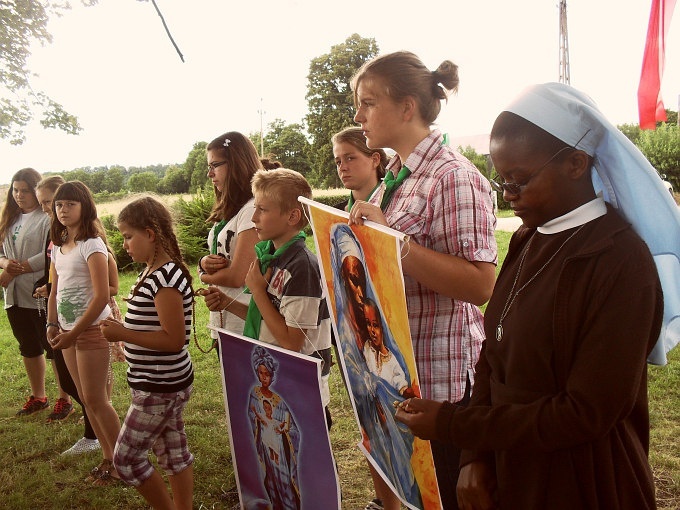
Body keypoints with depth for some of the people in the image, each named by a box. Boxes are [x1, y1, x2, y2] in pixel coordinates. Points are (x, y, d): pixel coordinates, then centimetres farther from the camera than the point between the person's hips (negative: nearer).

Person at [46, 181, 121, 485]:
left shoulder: (91, 244, -14)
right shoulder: (58, 247, 10)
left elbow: (101, 296, -19)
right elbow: (55, 292, 15)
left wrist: (74, 333, -16)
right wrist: (52, 325, 2)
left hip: (91, 330, -7)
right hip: (68, 332, 8)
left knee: (96, 400, -2)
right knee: (87, 400, 12)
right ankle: (108, 458, 25)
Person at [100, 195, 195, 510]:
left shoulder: (166, 277, -23)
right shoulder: (153, 273, 8)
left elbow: (174, 340, -25)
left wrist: (123, 334, -21)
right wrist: (124, 333, 5)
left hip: (159, 388, -9)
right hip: (161, 383, 9)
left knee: (125, 459, 5)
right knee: (174, 454, 17)